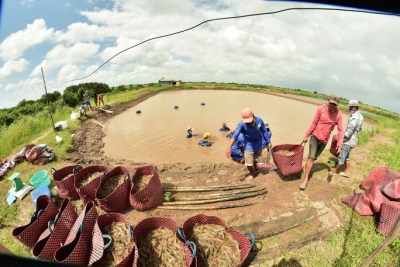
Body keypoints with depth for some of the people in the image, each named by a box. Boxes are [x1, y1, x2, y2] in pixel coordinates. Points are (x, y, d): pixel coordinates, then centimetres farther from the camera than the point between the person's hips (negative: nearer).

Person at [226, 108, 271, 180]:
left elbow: (264, 131, -3)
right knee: (248, 163, -7)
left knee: (257, 159, 17)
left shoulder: (259, 120, -19)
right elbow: (235, 135, -35)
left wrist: (268, 142, 6)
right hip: (249, 145, -2)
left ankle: (255, 166, 56)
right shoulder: (242, 124, -28)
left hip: (258, 144, 3)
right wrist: (229, 147, -45)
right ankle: (252, 173, 28)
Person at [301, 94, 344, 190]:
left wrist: (340, 144, -19)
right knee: (311, 157, -10)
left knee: (314, 158, 12)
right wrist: (306, 135, -1)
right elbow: (314, 123, -5)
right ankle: (305, 180, -5)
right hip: (315, 136, -2)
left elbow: (340, 130, -10)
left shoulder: (339, 115, -6)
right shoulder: (321, 109, -10)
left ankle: (305, 167, 41)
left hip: (324, 140, 3)